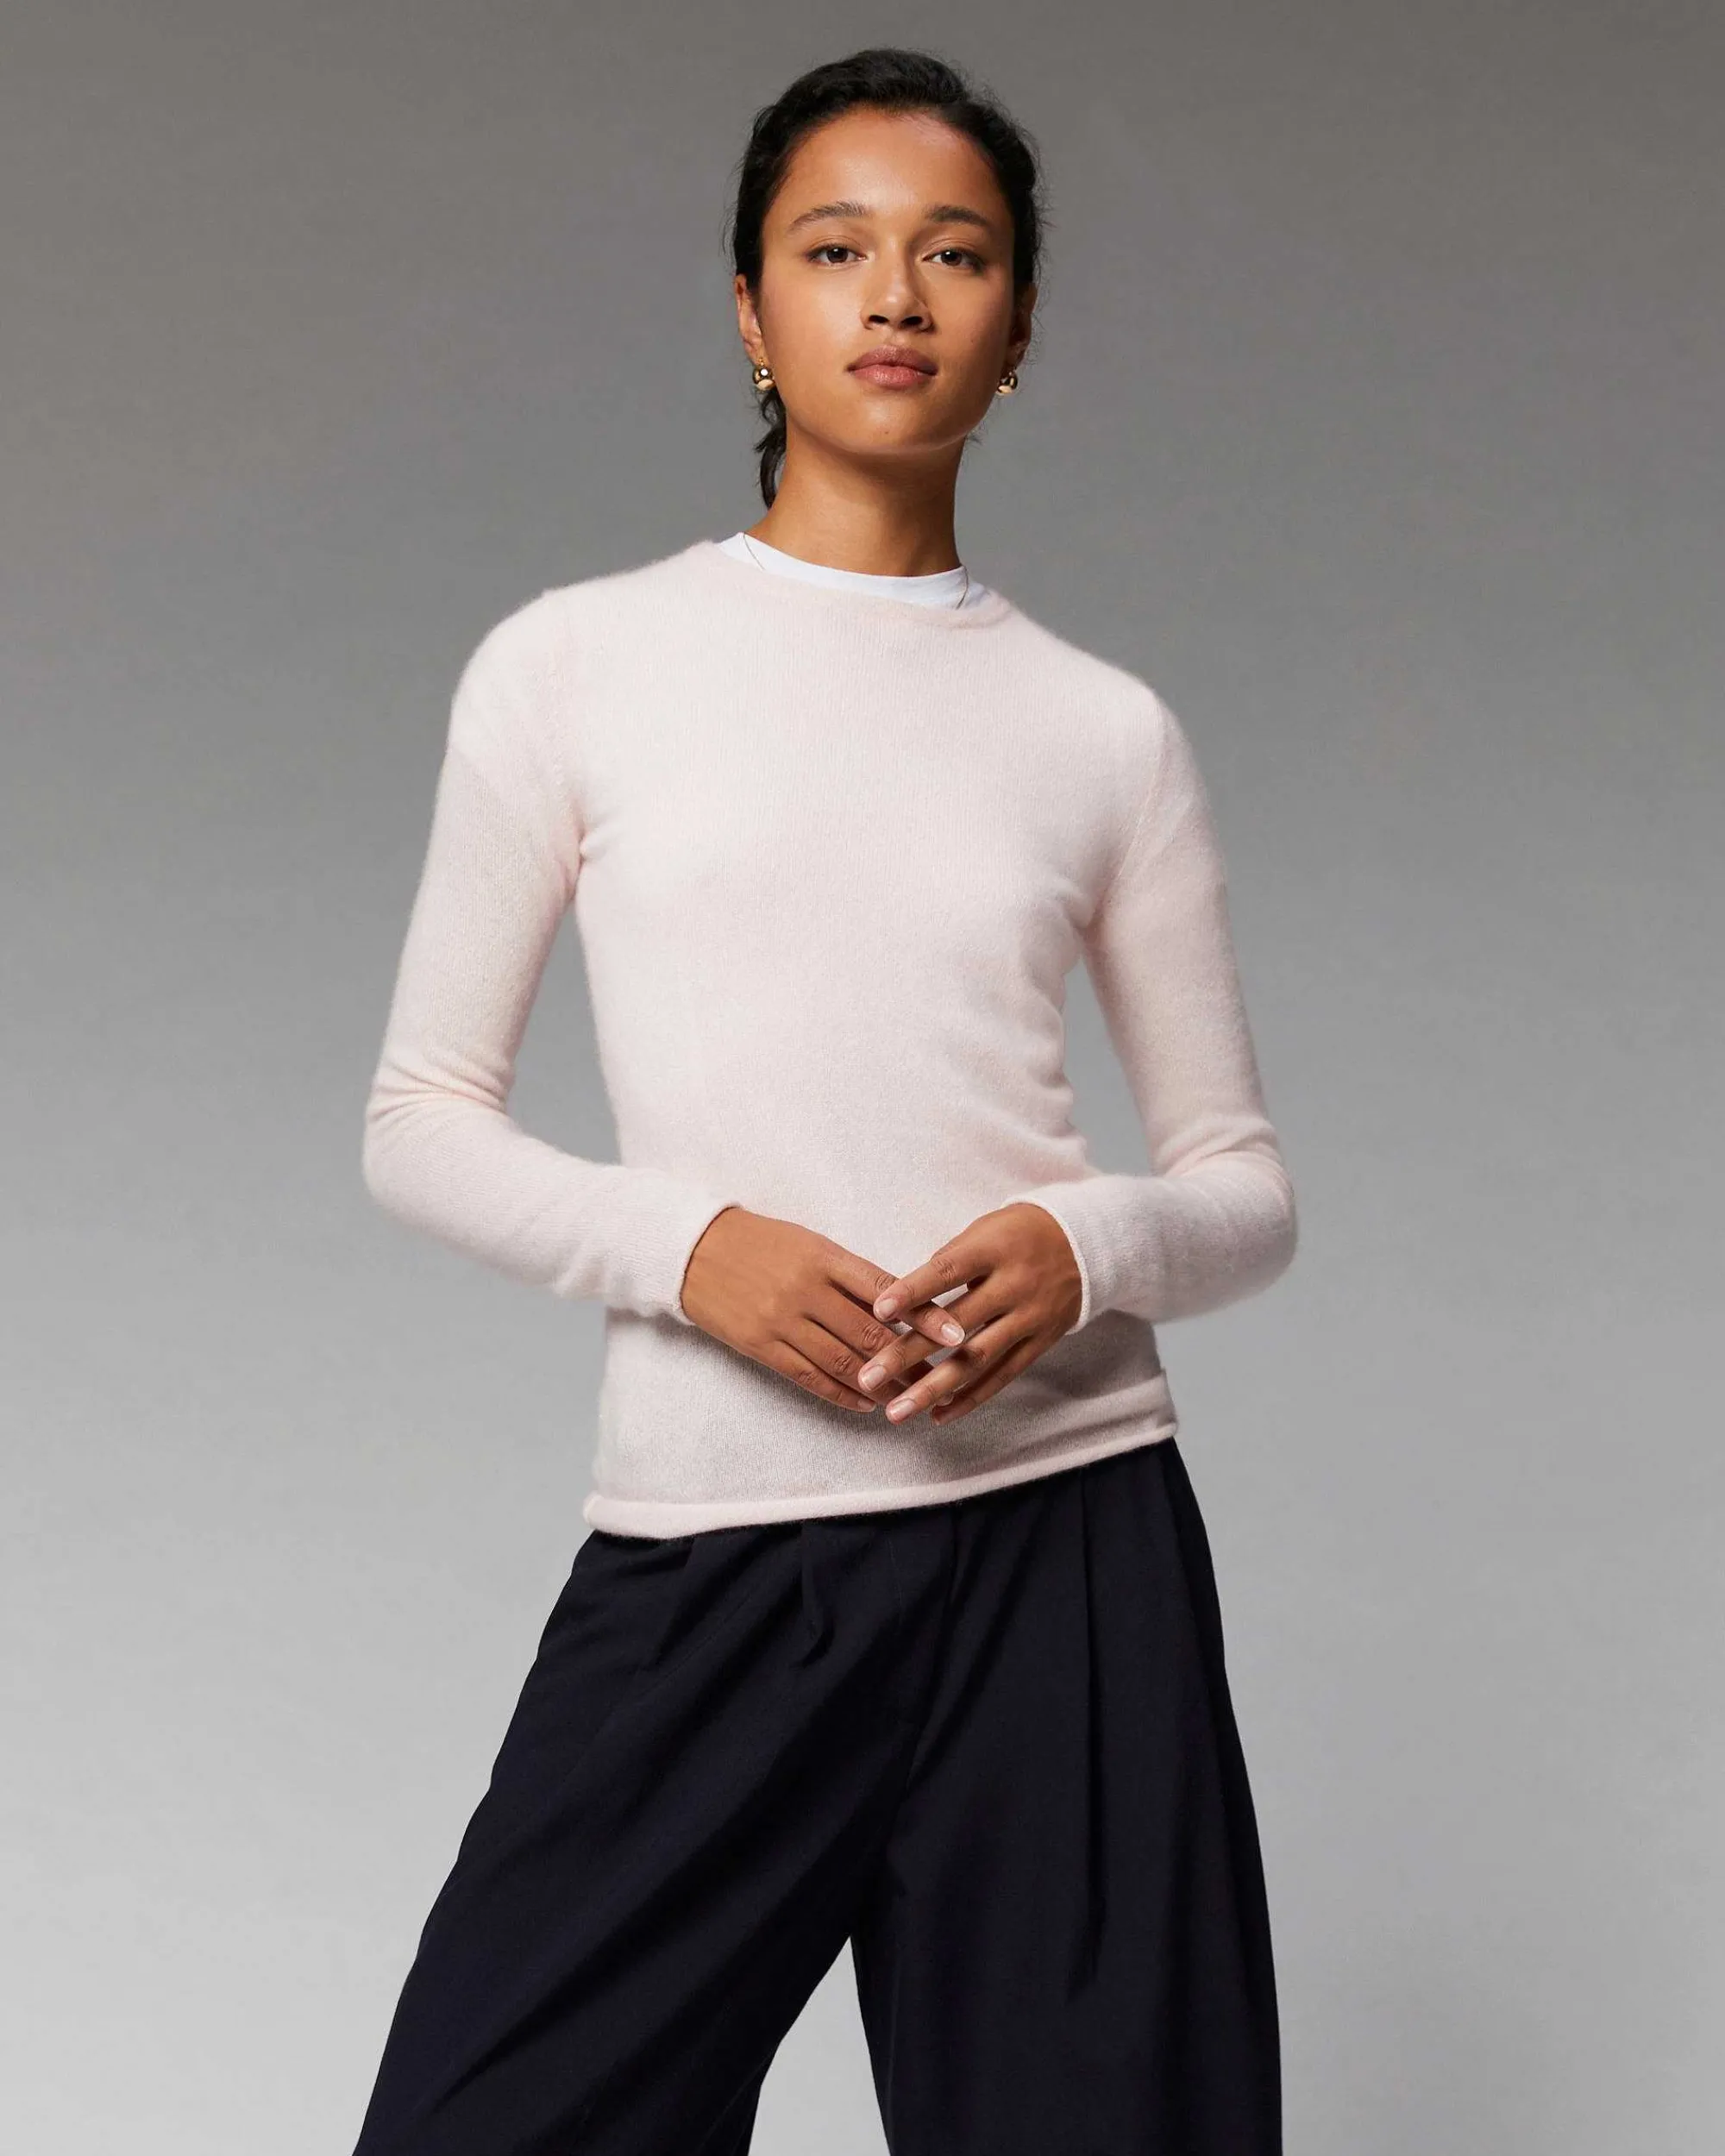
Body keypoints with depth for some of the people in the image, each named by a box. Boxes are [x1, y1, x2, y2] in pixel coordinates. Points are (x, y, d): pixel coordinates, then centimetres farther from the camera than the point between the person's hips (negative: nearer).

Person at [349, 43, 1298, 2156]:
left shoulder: (1102, 731, 8)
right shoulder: (577, 666, 5)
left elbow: (1244, 1185, 12)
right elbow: (420, 1122, 6)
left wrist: (1089, 1248, -10)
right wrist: (689, 1246, -12)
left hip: (1063, 1535, 1)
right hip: (703, 1546, -1)